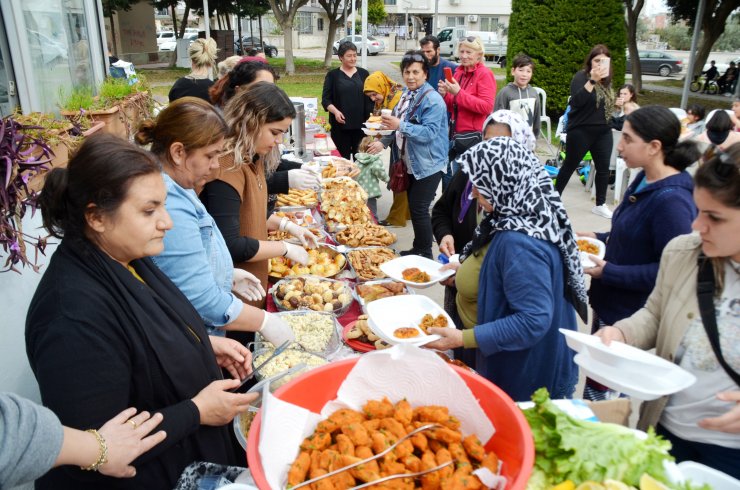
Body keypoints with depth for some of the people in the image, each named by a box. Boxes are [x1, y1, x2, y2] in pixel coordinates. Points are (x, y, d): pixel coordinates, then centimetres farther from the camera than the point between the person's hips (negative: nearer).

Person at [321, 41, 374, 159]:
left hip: (361, 124, 1)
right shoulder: (333, 75, 5)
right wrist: (335, 111, -16)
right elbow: (325, 99, 2)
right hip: (341, 125, -1)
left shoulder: (363, 73, 10)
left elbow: (370, 97, 12)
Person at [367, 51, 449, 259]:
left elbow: (430, 132, -28)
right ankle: (418, 248, 30)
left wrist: (400, 125, -35)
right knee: (414, 207, 16)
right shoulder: (407, 95, 9)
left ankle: (425, 254, 7)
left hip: (428, 164, -9)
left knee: (419, 208, -7)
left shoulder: (433, 100, -19)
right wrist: (383, 141, 10)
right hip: (413, 162, 9)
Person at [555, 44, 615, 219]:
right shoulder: (581, 76, -11)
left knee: (603, 168, 6)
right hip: (581, 132, -6)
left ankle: (600, 205, 18)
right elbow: (576, 101, -28)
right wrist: (592, 80, -36)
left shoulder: (606, 80, 8)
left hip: (603, 132, 6)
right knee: (569, 166, 5)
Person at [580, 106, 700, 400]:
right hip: (609, 303, 9)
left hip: (629, 316, -8)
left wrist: (608, 272, -22)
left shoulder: (672, 200, -25)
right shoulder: (645, 180, 2)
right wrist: (600, 238, 4)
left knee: (600, 390, 9)